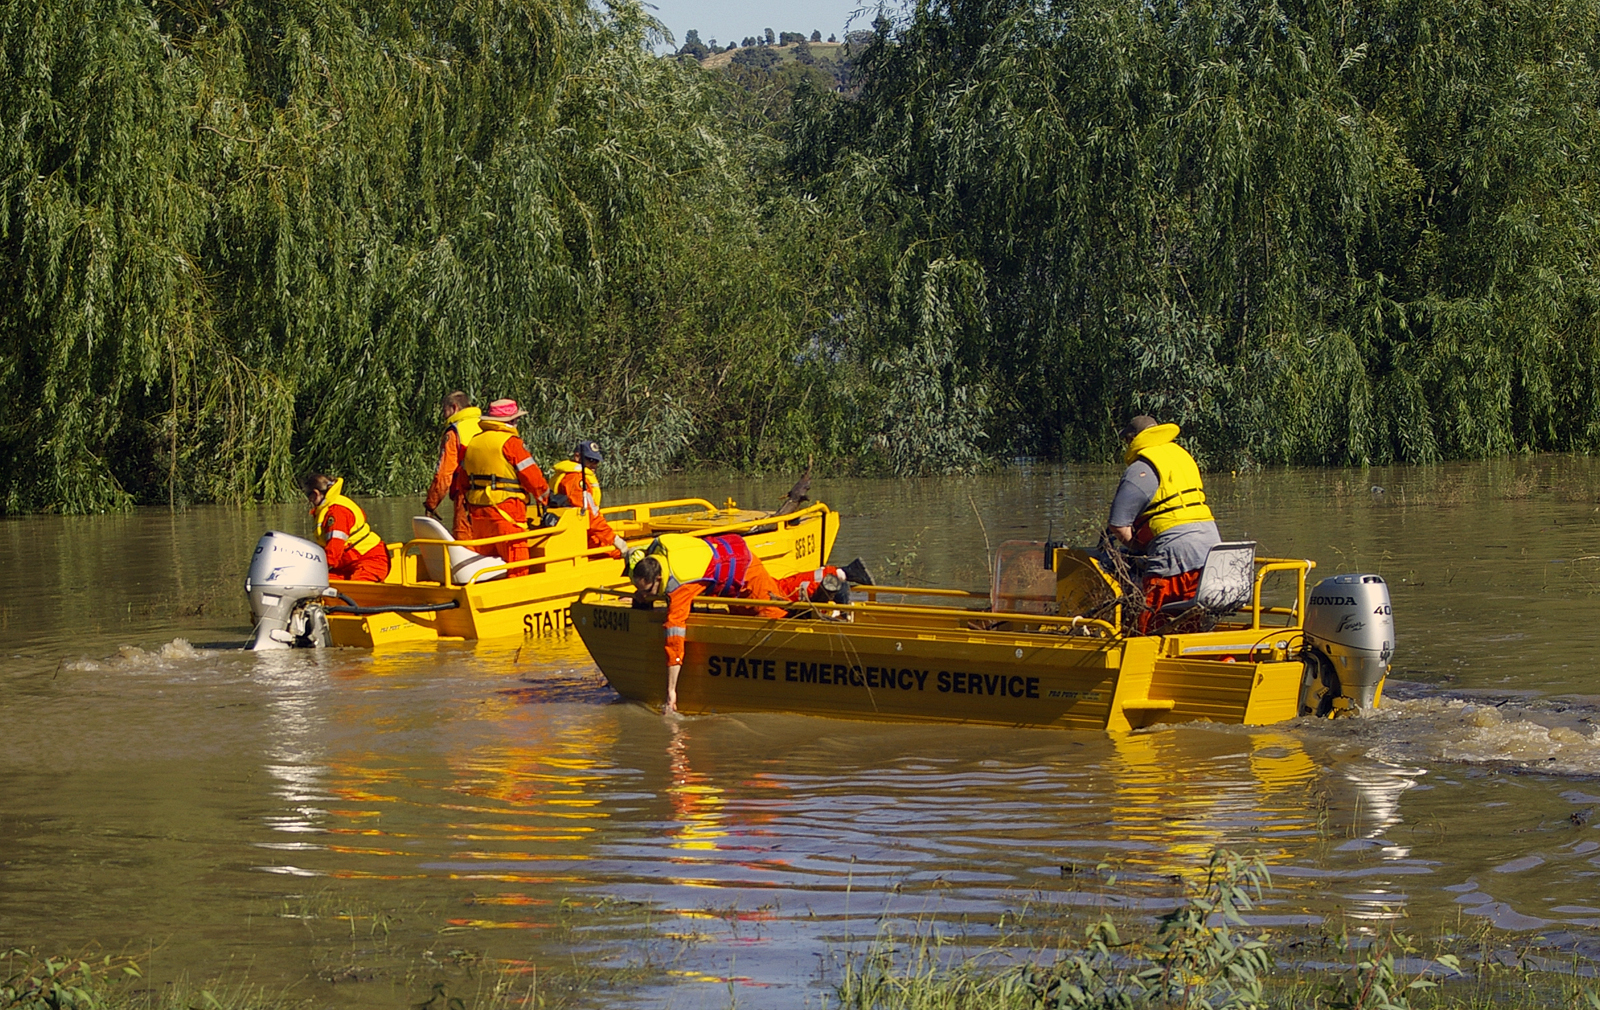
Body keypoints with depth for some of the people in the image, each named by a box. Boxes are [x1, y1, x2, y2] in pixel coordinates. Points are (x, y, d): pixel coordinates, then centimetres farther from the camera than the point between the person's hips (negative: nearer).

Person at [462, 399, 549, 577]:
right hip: (505, 508, -7)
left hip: (477, 510, 7)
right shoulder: (509, 442, -9)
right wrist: (543, 497, 8)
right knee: (516, 564, -6)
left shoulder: (473, 442, 13)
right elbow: (531, 475, -8)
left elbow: (462, 478, 17)